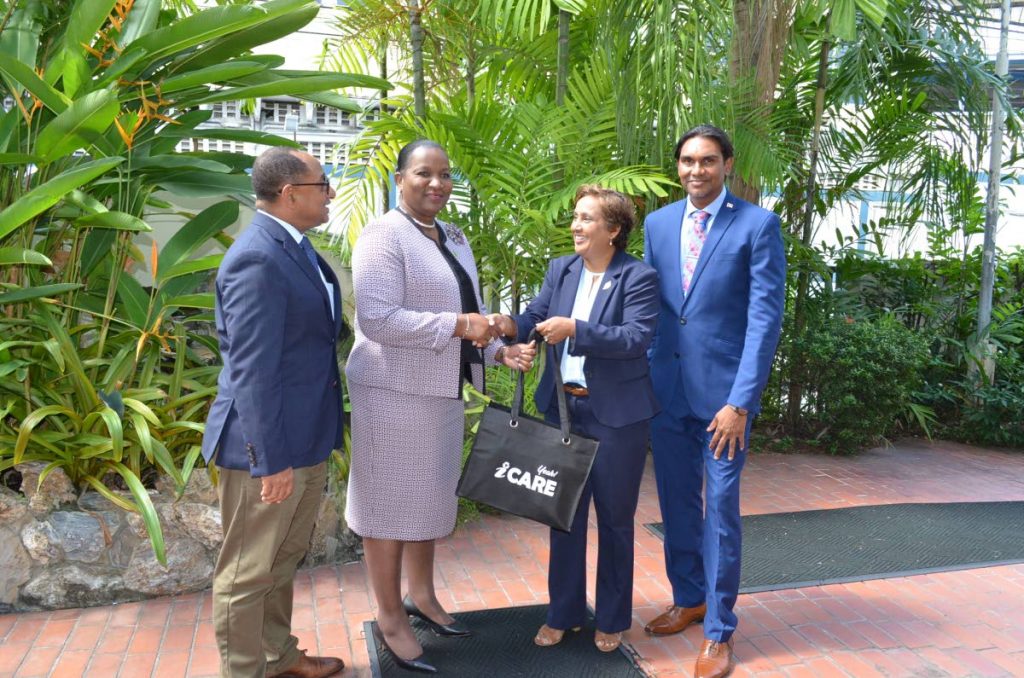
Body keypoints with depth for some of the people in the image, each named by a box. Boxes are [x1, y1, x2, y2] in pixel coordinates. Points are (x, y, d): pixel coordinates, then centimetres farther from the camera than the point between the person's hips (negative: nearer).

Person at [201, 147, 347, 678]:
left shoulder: (294, 247, 8)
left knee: (284, 559, 24)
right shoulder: (257, 259, -21)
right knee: (248, 573, 10)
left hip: (307, 439, 10)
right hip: (268, 446, -10)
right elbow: (252, 371, -24)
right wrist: (272, 460, -22)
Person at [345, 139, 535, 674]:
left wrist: (501, 350, 0)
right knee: (390, 498, 4)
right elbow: (376, 318, -22)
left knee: (431, 493, 18)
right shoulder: (384, 236, -12)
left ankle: (421, 596, 36)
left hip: (442, 389, 8)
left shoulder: (454, 238, 14)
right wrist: (457, 325, -23)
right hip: (395, 391, -8)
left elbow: (468, 311, 17)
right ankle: (390, 618, 20)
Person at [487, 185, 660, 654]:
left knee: (614, 519, 11)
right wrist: (512, 325, -19)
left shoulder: (638, 277, -11)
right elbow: (535, 317, 3)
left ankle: (612, 619, 31)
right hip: (563, 409, 5)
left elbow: (638, 337, -22)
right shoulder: (560, 269, 7)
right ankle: (563, 613, 33)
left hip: (616, 415, -5)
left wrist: (576, 330, -30)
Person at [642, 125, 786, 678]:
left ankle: (718, 630, 19)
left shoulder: (758, 225, -6)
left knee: (720, 508, 3)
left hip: (724, 391, -4)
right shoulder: (658, 223, 8)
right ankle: (688, 598, 36)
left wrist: (740, 402, -17)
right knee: (675, 502, 15)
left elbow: (765, 318, -11)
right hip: (666, 389, 5)